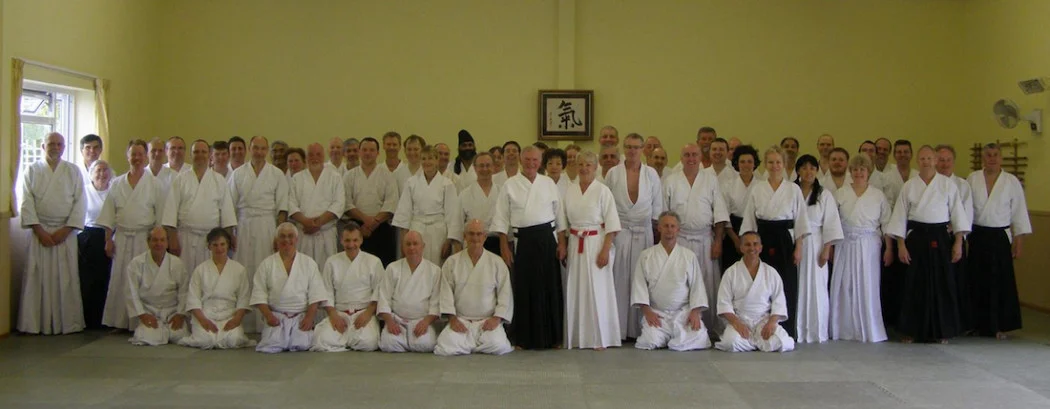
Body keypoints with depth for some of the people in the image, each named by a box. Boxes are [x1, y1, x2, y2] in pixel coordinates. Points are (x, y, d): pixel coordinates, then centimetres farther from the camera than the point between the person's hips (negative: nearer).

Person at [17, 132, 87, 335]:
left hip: (66, 232, 0)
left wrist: (66, 230, -8)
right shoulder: (32, 170, 7)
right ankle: (35, 324, 4)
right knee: (38, 277, -2)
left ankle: (68, 323, 4)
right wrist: (39, 231, -9)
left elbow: (80, 203, 3)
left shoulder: (74, 171, 8)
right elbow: (26, 203, 0)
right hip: (40, 230, 0)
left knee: (66, 279, -1)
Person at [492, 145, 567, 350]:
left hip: (547, 239, 2)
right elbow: (502, 218, 2)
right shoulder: (510, 185, 2)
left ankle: (551, 336, 15)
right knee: (524, 289, 0)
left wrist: (561, 243, 5)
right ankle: (523, 338, 12)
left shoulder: (549, 183, 7)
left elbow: (559, 214, 11)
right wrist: (504, 247, -3)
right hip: (523, 240, -2)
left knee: (550, 287, 3)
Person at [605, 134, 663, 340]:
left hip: (644, 232, 1)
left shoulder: (651, 173, 6)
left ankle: (640, 328, 7)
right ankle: (618, 329, 1)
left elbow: (657, 205, 9)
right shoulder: (613, 173, 3)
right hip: (620, 230, -1)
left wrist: (656, 228, 6)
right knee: (619, 278, -4)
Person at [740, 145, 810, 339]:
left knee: (787, 286, -1)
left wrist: (798, 248, -3)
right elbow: (749, 221, 8)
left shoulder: (794, 189, 3)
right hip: (763, 241, 1)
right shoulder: (756, 189, 6)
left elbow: (800, 221, 2)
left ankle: (786, 333, 8)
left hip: (785, 241, -1)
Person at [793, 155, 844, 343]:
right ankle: (794, 330, 9)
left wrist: (826, 249, -6)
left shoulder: (824, 195, 5)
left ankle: (816, 331, 10)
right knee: (794, 288, 1)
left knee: (816, 287, 1)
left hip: (814, 245, 0)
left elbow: (830, 224, 2)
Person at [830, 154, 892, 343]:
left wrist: (889, 249, 0)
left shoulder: (878, 195, 6)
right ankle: (845, 329, 12)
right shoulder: (840, 194, 7)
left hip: (868, 246, -1)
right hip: (845, 246, 1)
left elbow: (887, 224, 5)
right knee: (844, 286, 1)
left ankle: (869, 330, 11)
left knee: (867, 287, -1)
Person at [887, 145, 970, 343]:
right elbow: (900, 216, 5)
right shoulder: (908, 186, 5)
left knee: (942, 284, 1)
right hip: (916, 237, 0)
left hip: (940, 238, 0)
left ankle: (942, 331, 13)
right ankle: (912, 330, 12)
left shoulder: (948, 184, 3)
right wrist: (901, 245, -1)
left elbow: (957, 213, 3)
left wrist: (958, 242, -4)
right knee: (914, 284, 1)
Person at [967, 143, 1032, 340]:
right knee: (977, 281, 4)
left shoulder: (1012, 182, 0)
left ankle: (1000, 326, 11)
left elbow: (1019, 213, 2)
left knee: (1001, 282, 0)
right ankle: (976, 324, 17)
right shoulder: (972, 179, 2)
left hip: (1000, 237, -1)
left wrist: (1019, 242, 0)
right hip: (976, 237, 1)